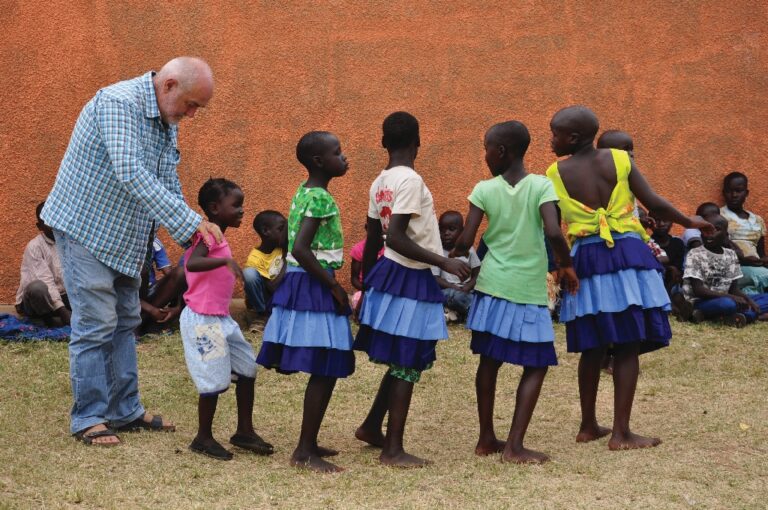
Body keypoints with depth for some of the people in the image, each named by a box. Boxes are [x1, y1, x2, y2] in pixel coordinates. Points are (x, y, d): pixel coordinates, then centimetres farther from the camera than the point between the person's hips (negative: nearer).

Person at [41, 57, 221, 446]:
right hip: (86, 228, -9)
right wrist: (191, 222, -37)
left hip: (123, 237, 9)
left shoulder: (166, 122, 6)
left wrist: (192, 240, -5)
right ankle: (88, 418, 2)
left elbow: (168, 185, 9)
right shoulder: (118, 103, -23)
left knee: (125, 322, 12)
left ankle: (125, 411, 20)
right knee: (95, 325, -7)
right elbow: (131, 174, -34)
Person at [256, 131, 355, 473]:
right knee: (325, 372, -6)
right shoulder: (320, 198, -16)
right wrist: (335, 286, -18)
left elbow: (296, 246, 18)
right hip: (315, 287, -10)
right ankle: (304, 452, -3)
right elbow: (300, 249, -25)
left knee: (323, 372, 15)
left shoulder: (306, 193, 13)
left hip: (301, 284, 10)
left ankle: (308, 444, 22)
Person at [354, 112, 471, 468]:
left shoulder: (380, 182, 9)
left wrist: (366, 286, 24)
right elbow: (395, 238, -25)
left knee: (402, 362, 19)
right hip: (410, 280, -9)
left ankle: (371, 427, 29)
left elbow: (372, 240, 15)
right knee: (408, 365, -2)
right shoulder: (410, 180, -17)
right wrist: (444, 262, -24)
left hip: (389, 274, 9)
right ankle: (393, 450, 2)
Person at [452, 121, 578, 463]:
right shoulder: (542, 186, -8)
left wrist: (451, 256, 15)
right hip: (528, 291, -3)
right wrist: (567, 266, -3)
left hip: (492, 286, 3)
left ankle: (487, 439, 21)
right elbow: (553, 233, -20)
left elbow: (466, 241, -6)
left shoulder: (484, 189, -3)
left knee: (489, 361, 14)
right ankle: (514, 446, -1)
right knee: (536, 367, 6)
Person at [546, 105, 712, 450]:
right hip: (627, 254, -2)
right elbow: (655, 204, -3)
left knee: (591, 347, 14)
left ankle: (588, 426, 23)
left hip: (586, 260, 2)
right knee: (627, 347, 1)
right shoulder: (619, 160, -1)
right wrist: (691, 223, 12)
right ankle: (621, 433, -1)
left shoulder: (556, 174, -1)